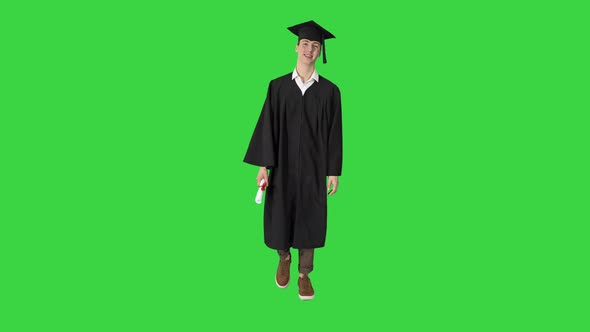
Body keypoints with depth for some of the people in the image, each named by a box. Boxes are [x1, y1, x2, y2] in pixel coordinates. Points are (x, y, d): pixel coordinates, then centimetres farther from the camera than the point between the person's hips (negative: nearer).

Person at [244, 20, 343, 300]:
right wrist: (263, 165, -7)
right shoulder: (278, 86, 0)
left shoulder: (329, 90, -1)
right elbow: (267, 126, -1)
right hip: (283, 165, 1)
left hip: (313, 166, 0)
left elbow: (334, 132, 0)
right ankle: (284, 258, 38)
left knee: (309, 219, 7)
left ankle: (304, 273, 24)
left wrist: (333, 171, -2)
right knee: (280, 215, 8)